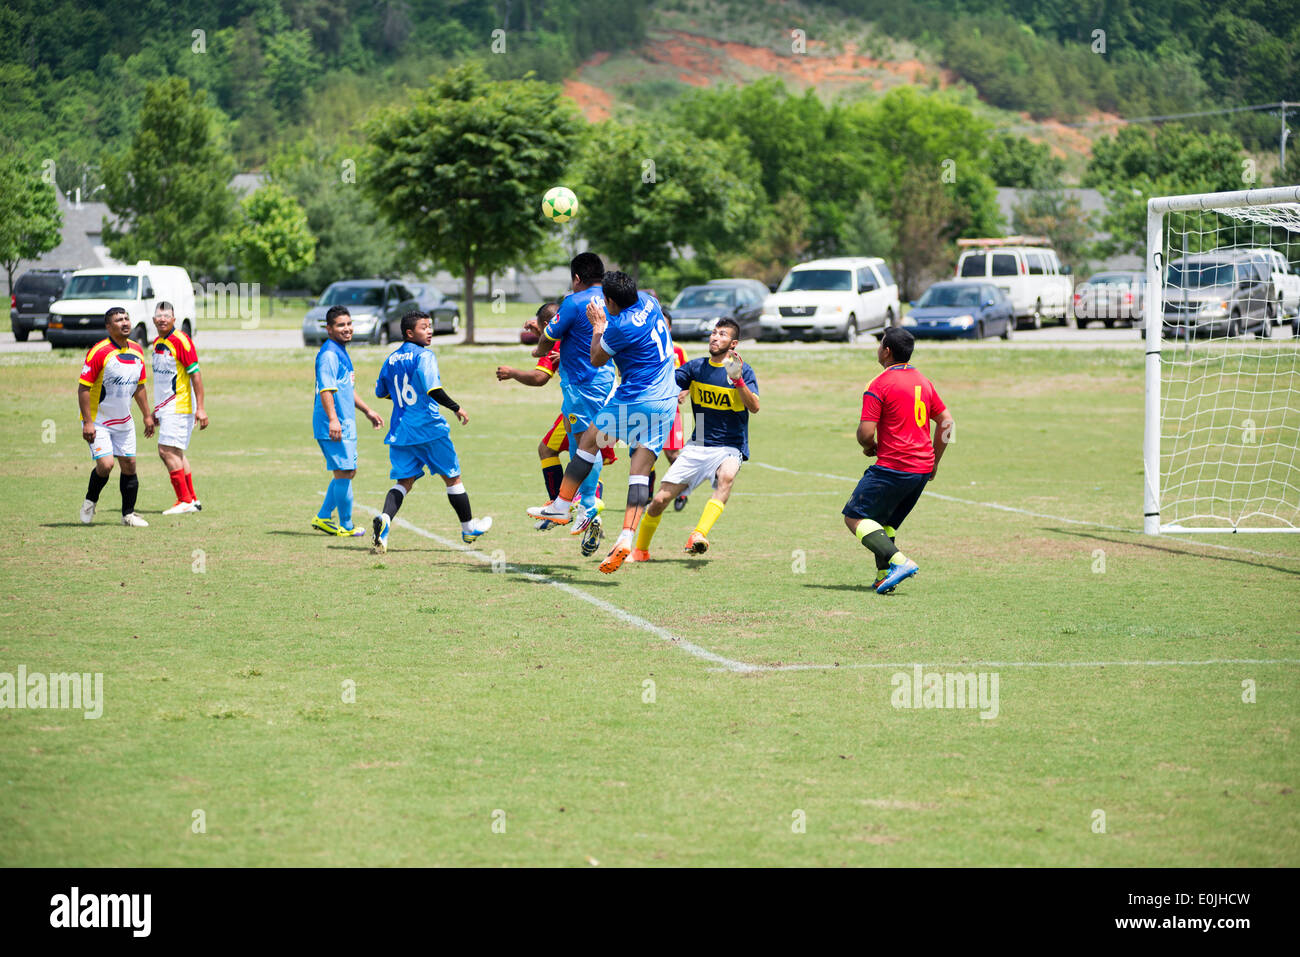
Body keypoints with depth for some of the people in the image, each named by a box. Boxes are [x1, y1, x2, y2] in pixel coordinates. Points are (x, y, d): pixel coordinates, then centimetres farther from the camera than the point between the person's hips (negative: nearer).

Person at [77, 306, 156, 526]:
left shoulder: (136, 351, 4)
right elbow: (83, 387, -16)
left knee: (129, 465, 4)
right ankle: (90, 502, 11)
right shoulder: (99, 352, -17)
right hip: (98, 423, -6)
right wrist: (87, 423, -20)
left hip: (124, 421, 6)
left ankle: (128, 514, 15)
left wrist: (147, 416, 16)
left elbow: (139, 386, 17)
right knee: (105, 464, -16)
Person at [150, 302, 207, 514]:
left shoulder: (181, 341, -13)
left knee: (168, 451, -13)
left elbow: (196, 374, -15)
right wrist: (157, 410, 24)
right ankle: (192, 498, 20)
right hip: (166, 407, 9)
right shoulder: (157, 343, 13)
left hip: (179, 406, -9)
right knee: (175, 453, 12)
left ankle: (185, 501, -9)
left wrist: (200, 408, -19)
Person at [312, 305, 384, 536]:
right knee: (344, 473, -5)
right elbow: (326, 389, -24)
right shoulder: (329, 354, -14)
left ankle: (323, 518, 20)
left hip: (345, 425, 10)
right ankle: (345, 526, 3)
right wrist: (333, 419, -33)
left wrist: (367, 411, 34)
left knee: (347, 472, 15)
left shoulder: (341, 352, 18)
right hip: (335, 428, -10)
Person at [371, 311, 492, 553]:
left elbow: (380, 392, 20)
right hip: (429, 428, -5)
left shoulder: (391, 359, 10)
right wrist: (456, 408, -13)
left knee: (404, 481, 4)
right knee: (452, 477, 12)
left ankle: (385, 519, -25)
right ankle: (468, 528, 24)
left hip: (401, 430, 5)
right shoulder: (424, 356, -11)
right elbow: (433, 389, -23)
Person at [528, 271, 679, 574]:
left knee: (588, 441, 13)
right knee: (640, 473, -1)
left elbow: (597, 360, 0)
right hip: (666, 402, 7)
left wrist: (597, 325, 13)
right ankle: (626, 539, -12)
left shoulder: (621, 327, -16)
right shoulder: (647, 301, 6)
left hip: (634, 399, -7)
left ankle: (560, 506, 20)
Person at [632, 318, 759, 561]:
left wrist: (738, 380, -33)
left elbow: (754, 407, -18)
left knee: (726, 476, -38)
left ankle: (700, 535, -47)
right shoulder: (696, 367, 8)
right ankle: (640, 550, 18)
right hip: (697, 447, 3)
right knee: (660, 500, -4)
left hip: (730, 447, -3)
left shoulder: (742, 370, -4)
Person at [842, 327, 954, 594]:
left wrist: (868, 446, 8)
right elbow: (946, 421, 17)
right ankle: (884, 575, 3)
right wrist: (934, 461, 23)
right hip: (923, 469, 8)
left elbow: (866, 432, -15)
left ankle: (898, 561, -17)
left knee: (855, 517, -2)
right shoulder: (923, 382, 13)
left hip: (893, 467, -8)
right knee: (884, 522, 18)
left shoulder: (879, 385, -10)